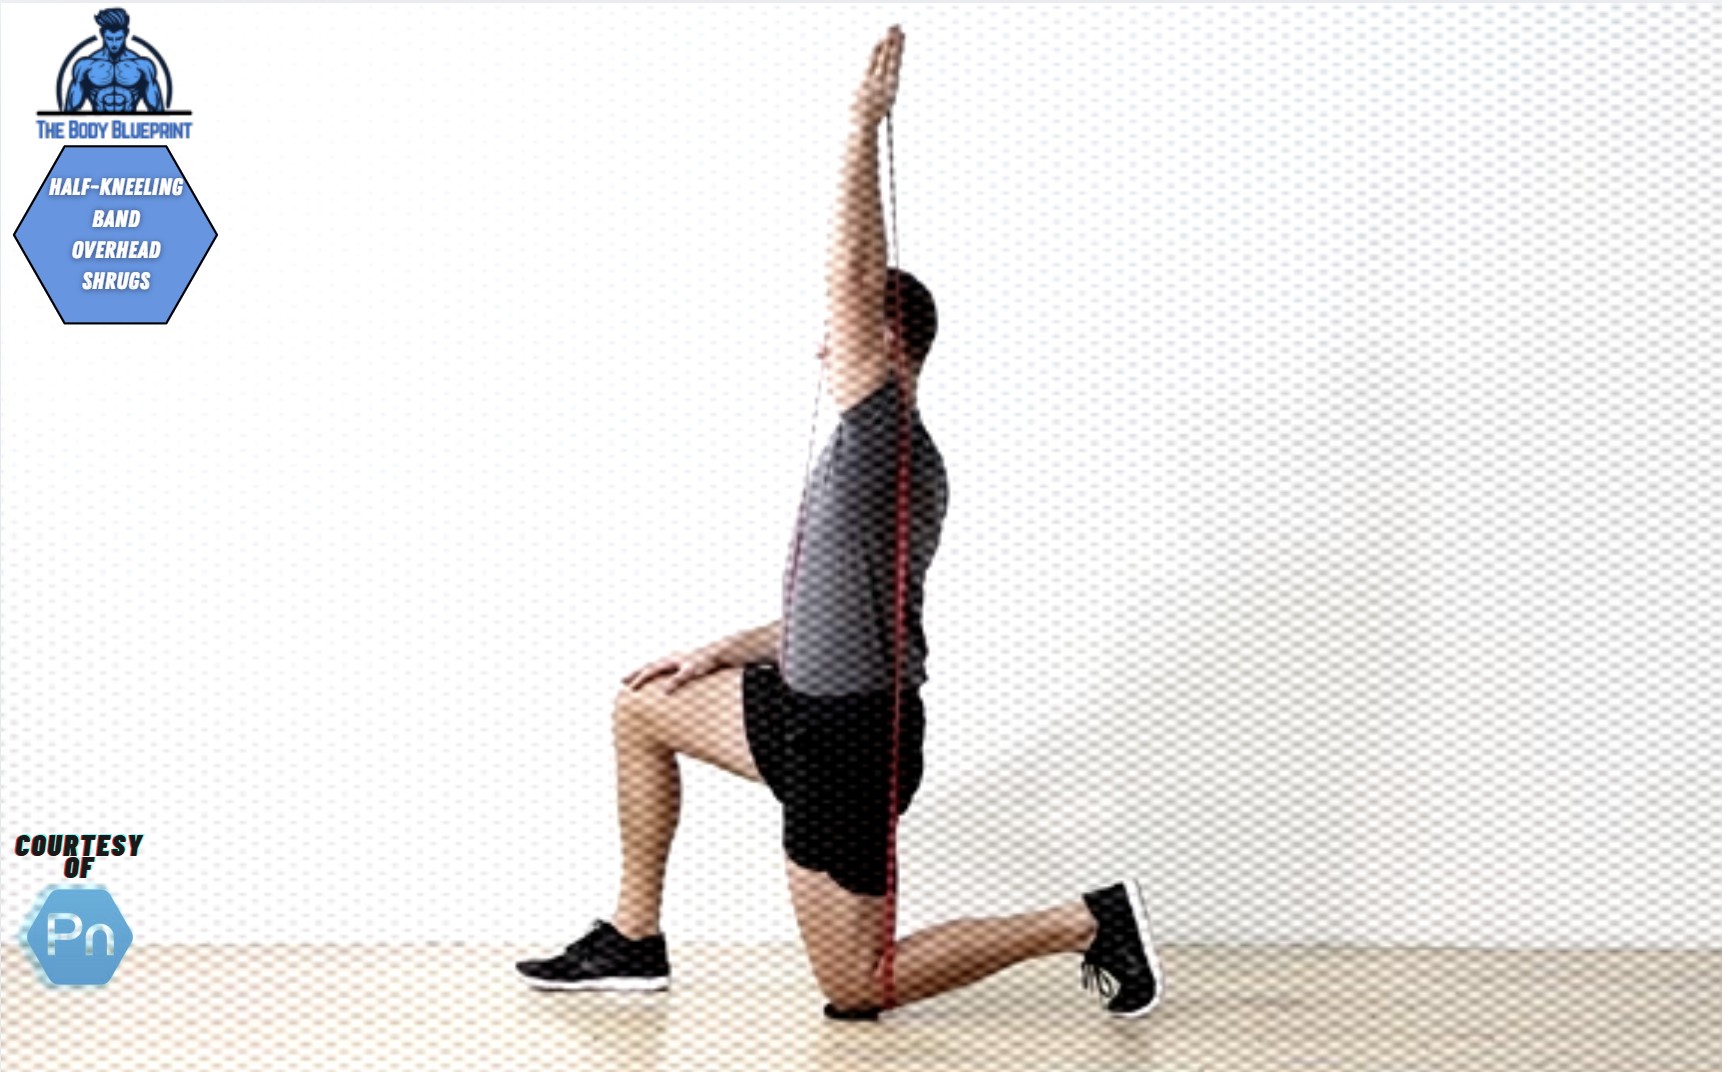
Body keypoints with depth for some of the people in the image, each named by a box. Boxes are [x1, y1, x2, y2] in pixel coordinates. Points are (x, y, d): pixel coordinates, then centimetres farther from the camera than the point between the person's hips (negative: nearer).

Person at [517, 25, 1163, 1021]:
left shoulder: (882, 441, -17)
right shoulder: (890, 457, 13)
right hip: (815, 705, 10)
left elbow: (852, 277, -26)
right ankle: (634, 941, 24)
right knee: (645, 707, 22)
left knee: (859, 987, -4)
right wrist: (727, 653, 23)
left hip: (847, 741, -10)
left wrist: (863, 122, -22)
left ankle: (1089, 922, -1)